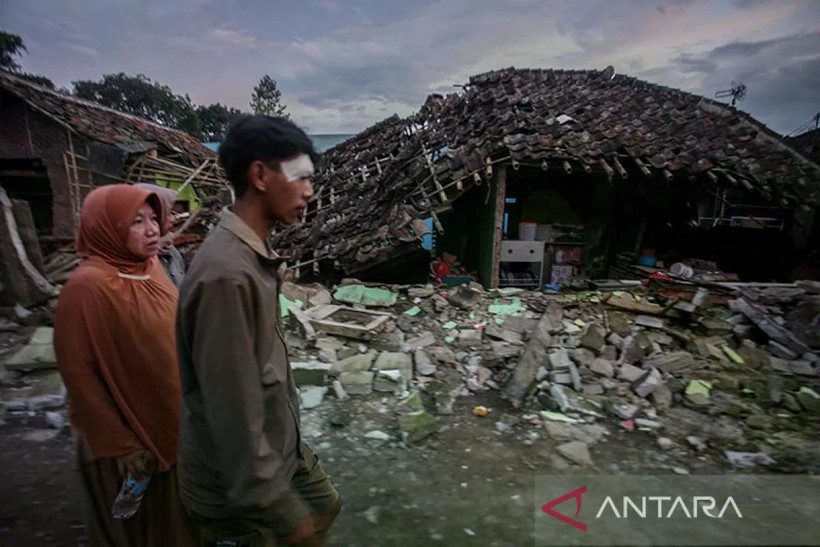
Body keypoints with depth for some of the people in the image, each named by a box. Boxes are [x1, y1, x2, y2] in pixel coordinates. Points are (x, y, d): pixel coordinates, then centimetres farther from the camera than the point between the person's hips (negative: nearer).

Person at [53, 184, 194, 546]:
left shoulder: (150, 267, -2)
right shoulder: (88, 286, -24)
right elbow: (79, 373, -20)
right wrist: (120, 443, -16)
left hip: (169, 421, 7)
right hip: (129, 433, -6)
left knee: (173, 516, 27)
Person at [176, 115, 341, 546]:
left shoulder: (254, 255, -1)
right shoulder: (226, 274, -32)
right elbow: (233, 411, -29)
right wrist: (280, 508, -19)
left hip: (280, 443, 9)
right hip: (234, 484, -8)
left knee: (323, 506, 28)